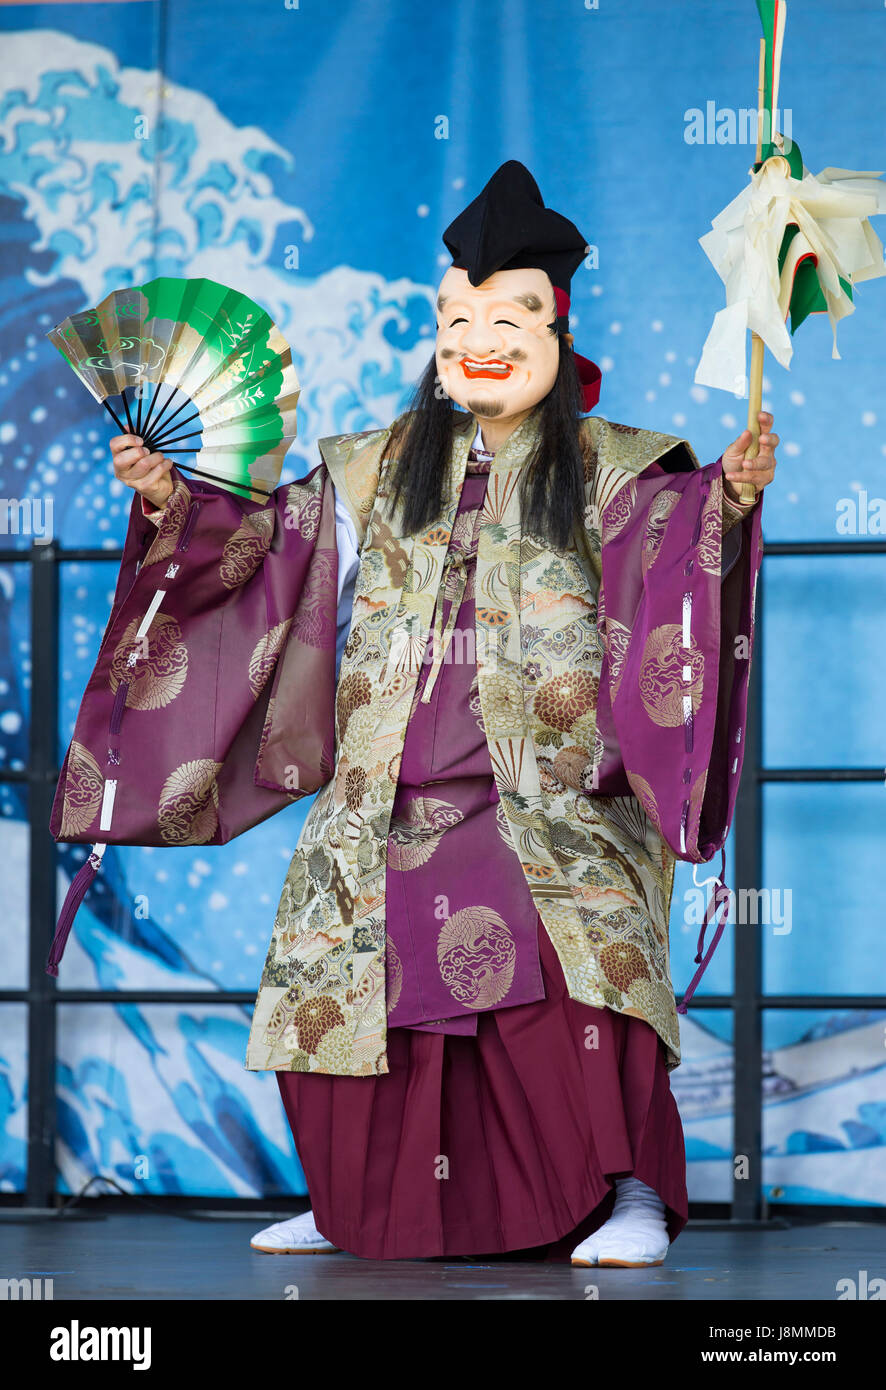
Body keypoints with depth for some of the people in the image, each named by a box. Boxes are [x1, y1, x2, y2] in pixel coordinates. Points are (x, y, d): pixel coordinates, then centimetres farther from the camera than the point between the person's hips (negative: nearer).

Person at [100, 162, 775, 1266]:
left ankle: (632, 1194, -15)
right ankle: (356, 1204, 20)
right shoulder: (383, 469, 18)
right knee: (348, 987, 1)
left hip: (548, 793, -4)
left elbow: (678, 531, -11)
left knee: (574, 967, -25)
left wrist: (732, 492, -31)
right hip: (392, 798, 5)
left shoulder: (605, 469, 5)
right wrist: (172, 495, 17)